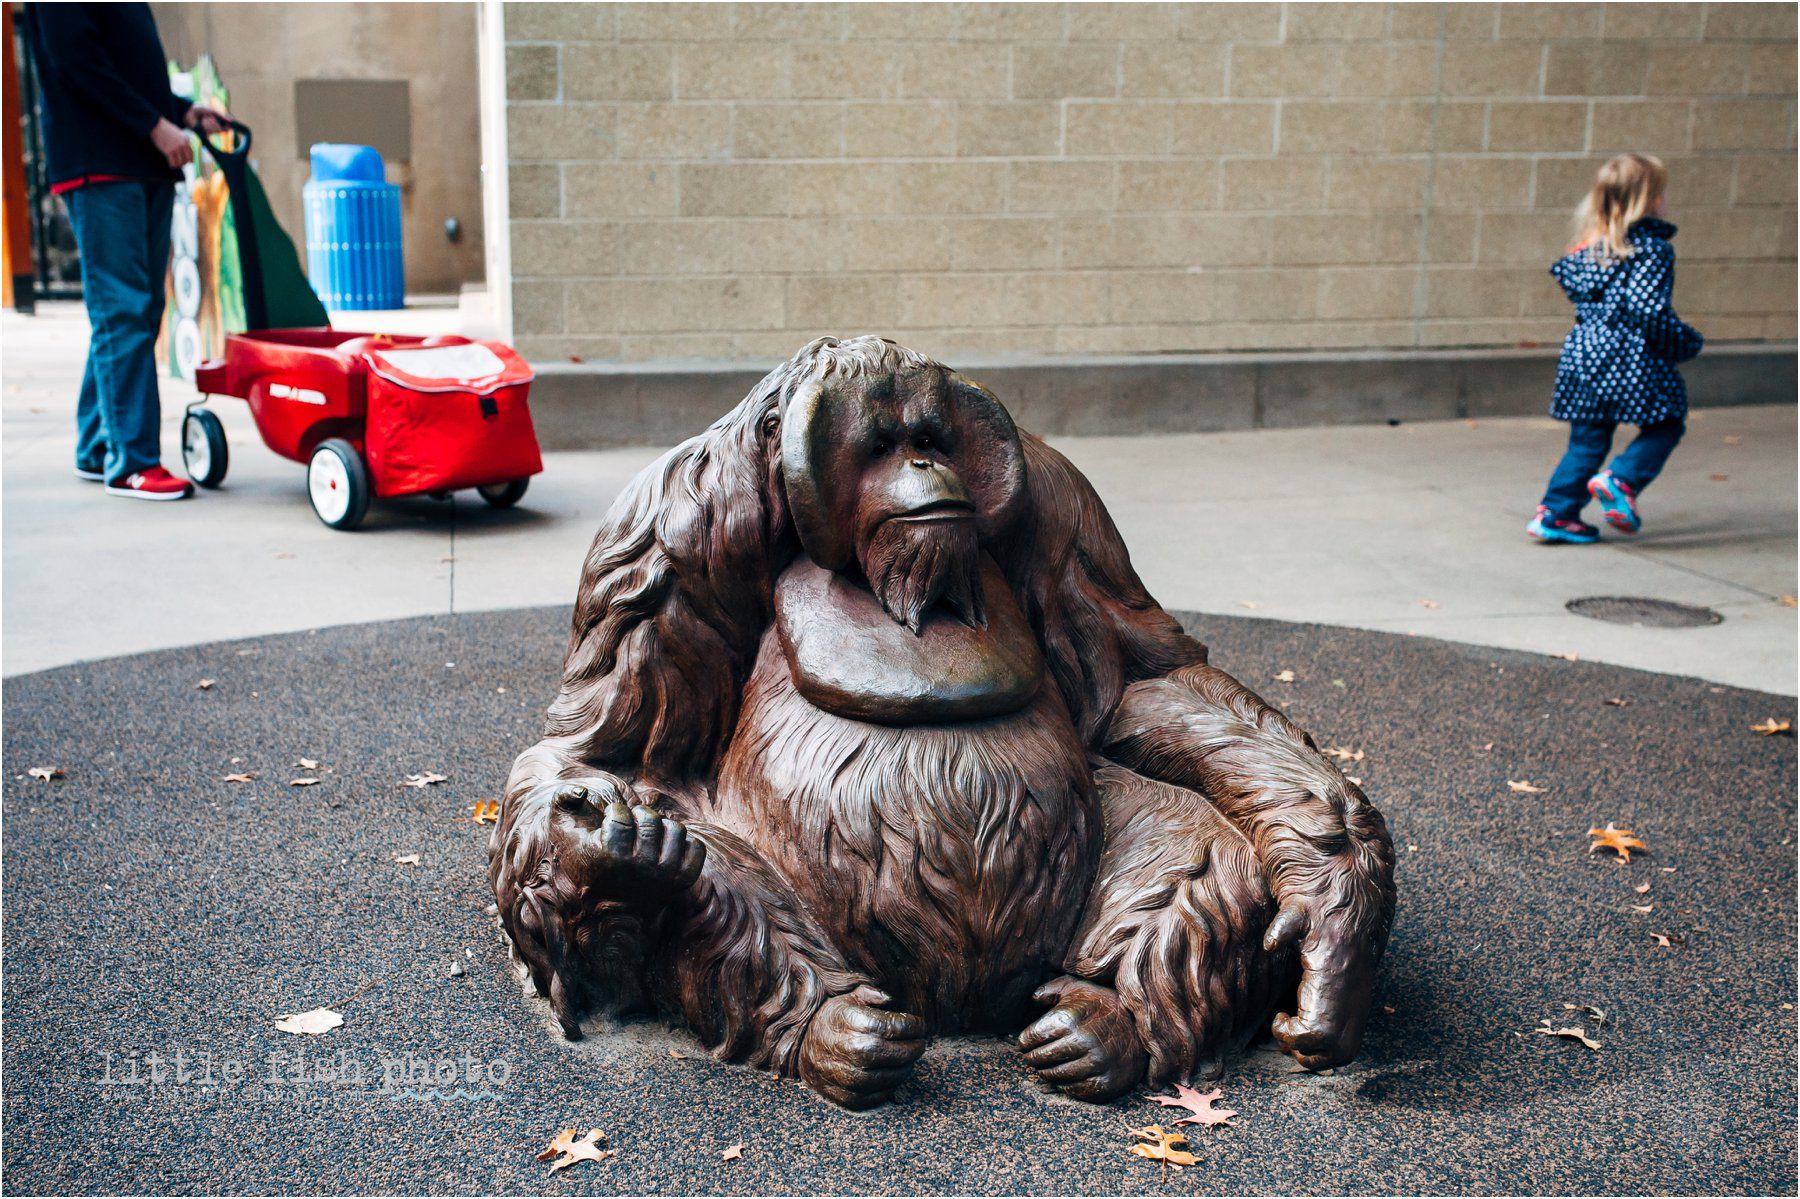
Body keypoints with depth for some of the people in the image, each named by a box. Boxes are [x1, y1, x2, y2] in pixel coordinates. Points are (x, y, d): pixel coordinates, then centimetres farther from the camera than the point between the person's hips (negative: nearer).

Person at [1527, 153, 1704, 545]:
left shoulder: (1591, 244, 9)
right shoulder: (1653, 249, -11)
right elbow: (1647, 309, -18)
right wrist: (1686, 341, -6)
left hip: (1584, 352, 7)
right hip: (1630, 358, -7)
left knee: (1588, 438, 13)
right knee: (1665, 425, 10)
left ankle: (1556, 512, 10)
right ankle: (1621, 480, -8)